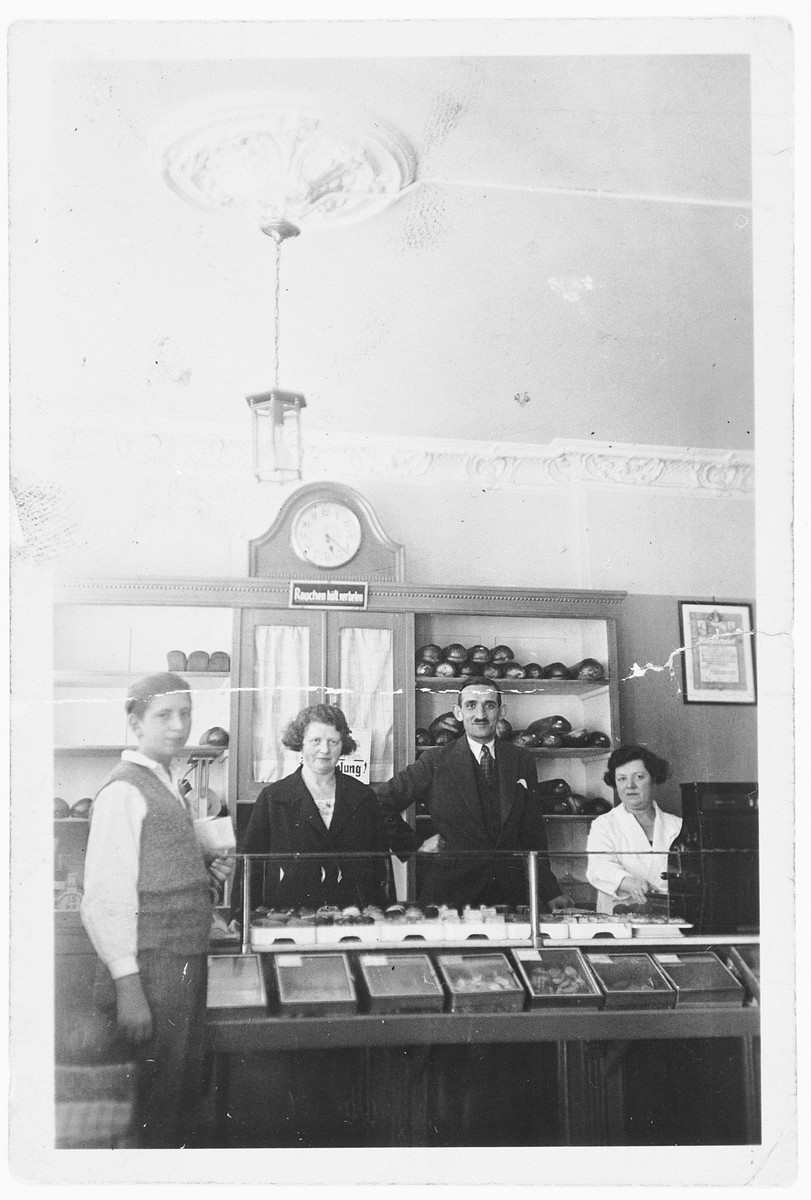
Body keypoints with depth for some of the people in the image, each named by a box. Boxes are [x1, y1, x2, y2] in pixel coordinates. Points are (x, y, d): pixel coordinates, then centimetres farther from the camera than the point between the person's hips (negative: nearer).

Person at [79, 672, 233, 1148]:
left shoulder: (168, 787, 12)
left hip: (188, 962, 9)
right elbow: (106, 898, -20)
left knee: (188, 1089, 18)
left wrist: (207, 872, 3)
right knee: (159, 1096, 2)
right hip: (153, 967, -9)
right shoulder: (124, 791, -15)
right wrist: (127, 987, -22)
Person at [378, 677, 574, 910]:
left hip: (510, 890, 2)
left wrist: (551, 894, 4)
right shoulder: (435, 761, -2)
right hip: (449, 889, -2)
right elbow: (382, 805, 2)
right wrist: (414, 847, -2)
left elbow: (532, 833, 9)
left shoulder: (522, 760, 7)